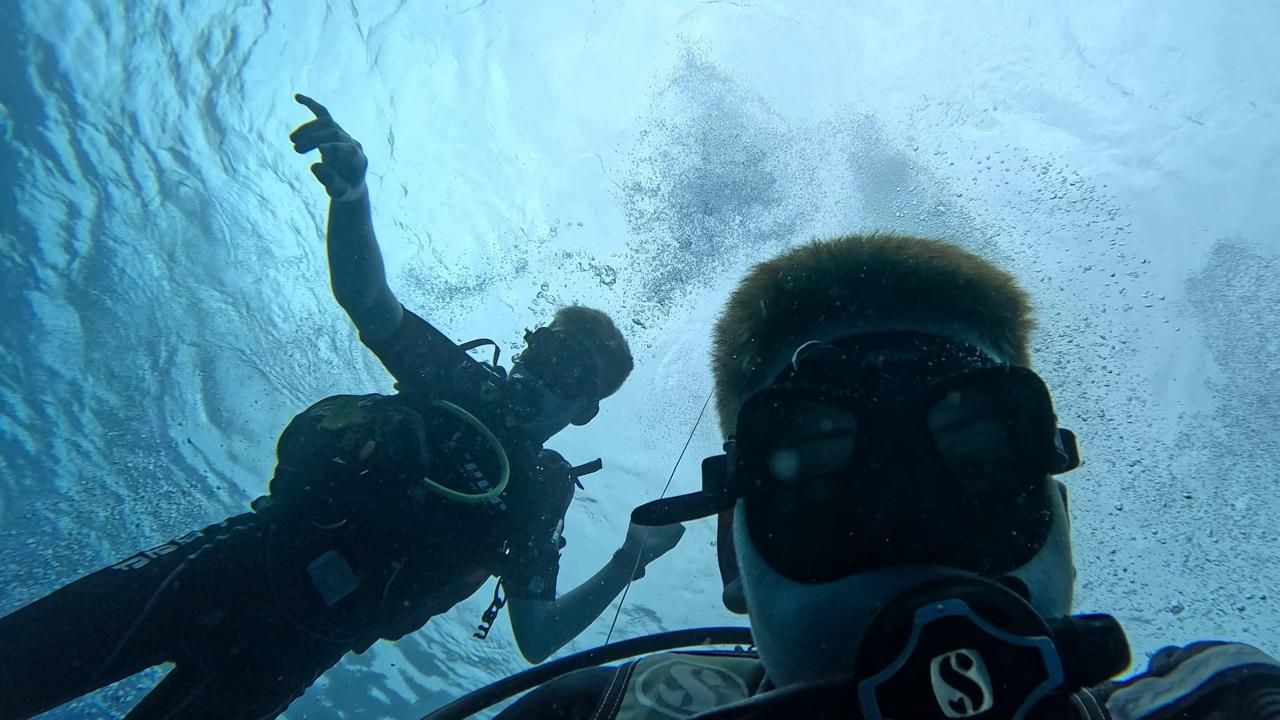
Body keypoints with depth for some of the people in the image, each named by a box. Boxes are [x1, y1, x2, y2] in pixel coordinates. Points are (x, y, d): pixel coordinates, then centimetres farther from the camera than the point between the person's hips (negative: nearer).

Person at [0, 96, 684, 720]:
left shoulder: (538, 496, 4)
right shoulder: (458, 378, 6)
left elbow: (538, 637, 3)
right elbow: (365, 295, -4)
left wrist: (627, 563, -8)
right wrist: (352, 194, -23)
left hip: (285, 656, -1)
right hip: (232, 563, 1)